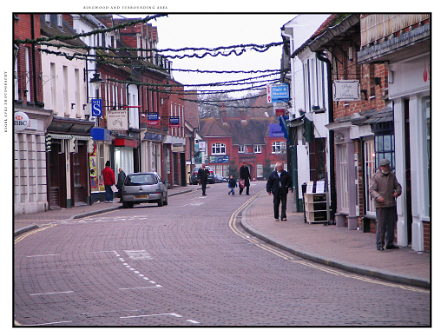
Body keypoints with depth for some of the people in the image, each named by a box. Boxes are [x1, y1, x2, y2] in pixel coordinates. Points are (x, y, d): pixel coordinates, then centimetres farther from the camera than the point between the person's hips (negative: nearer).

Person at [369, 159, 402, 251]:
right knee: (381, 225, -7)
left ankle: (389, 243, 18)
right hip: (381, 205, -5)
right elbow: (372, 190, -9)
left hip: (391, 205, 5)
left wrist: (397, 192, -3)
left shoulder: (392, 176, 14)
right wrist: (378, 197, -27)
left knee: (391, 225, 9)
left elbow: (397, 186, 21)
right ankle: (380, 245, -3)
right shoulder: (375, 177, -2)